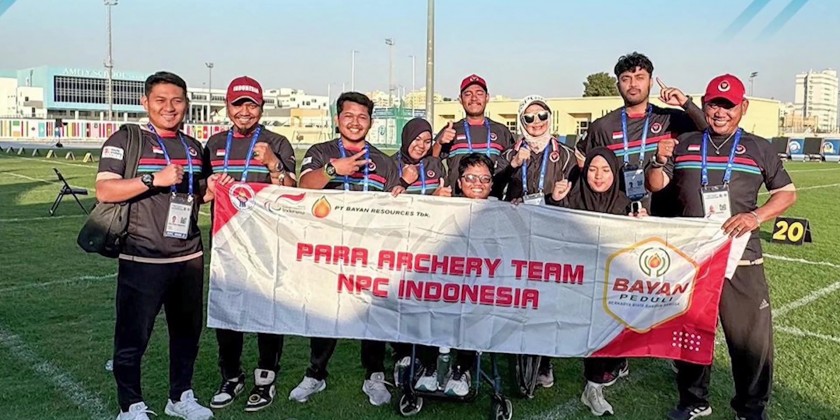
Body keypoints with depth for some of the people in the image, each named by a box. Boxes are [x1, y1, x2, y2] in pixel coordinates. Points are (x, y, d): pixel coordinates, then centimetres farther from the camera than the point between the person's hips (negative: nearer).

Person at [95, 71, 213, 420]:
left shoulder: (193, 147, 14)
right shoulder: (126, 140, -4)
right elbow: (104, 191, -15)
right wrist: (154, 179, -25)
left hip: (189, 257, 6)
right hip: (142, 258, -5)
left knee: (188, 331, 14)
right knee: (133, 336, 3)